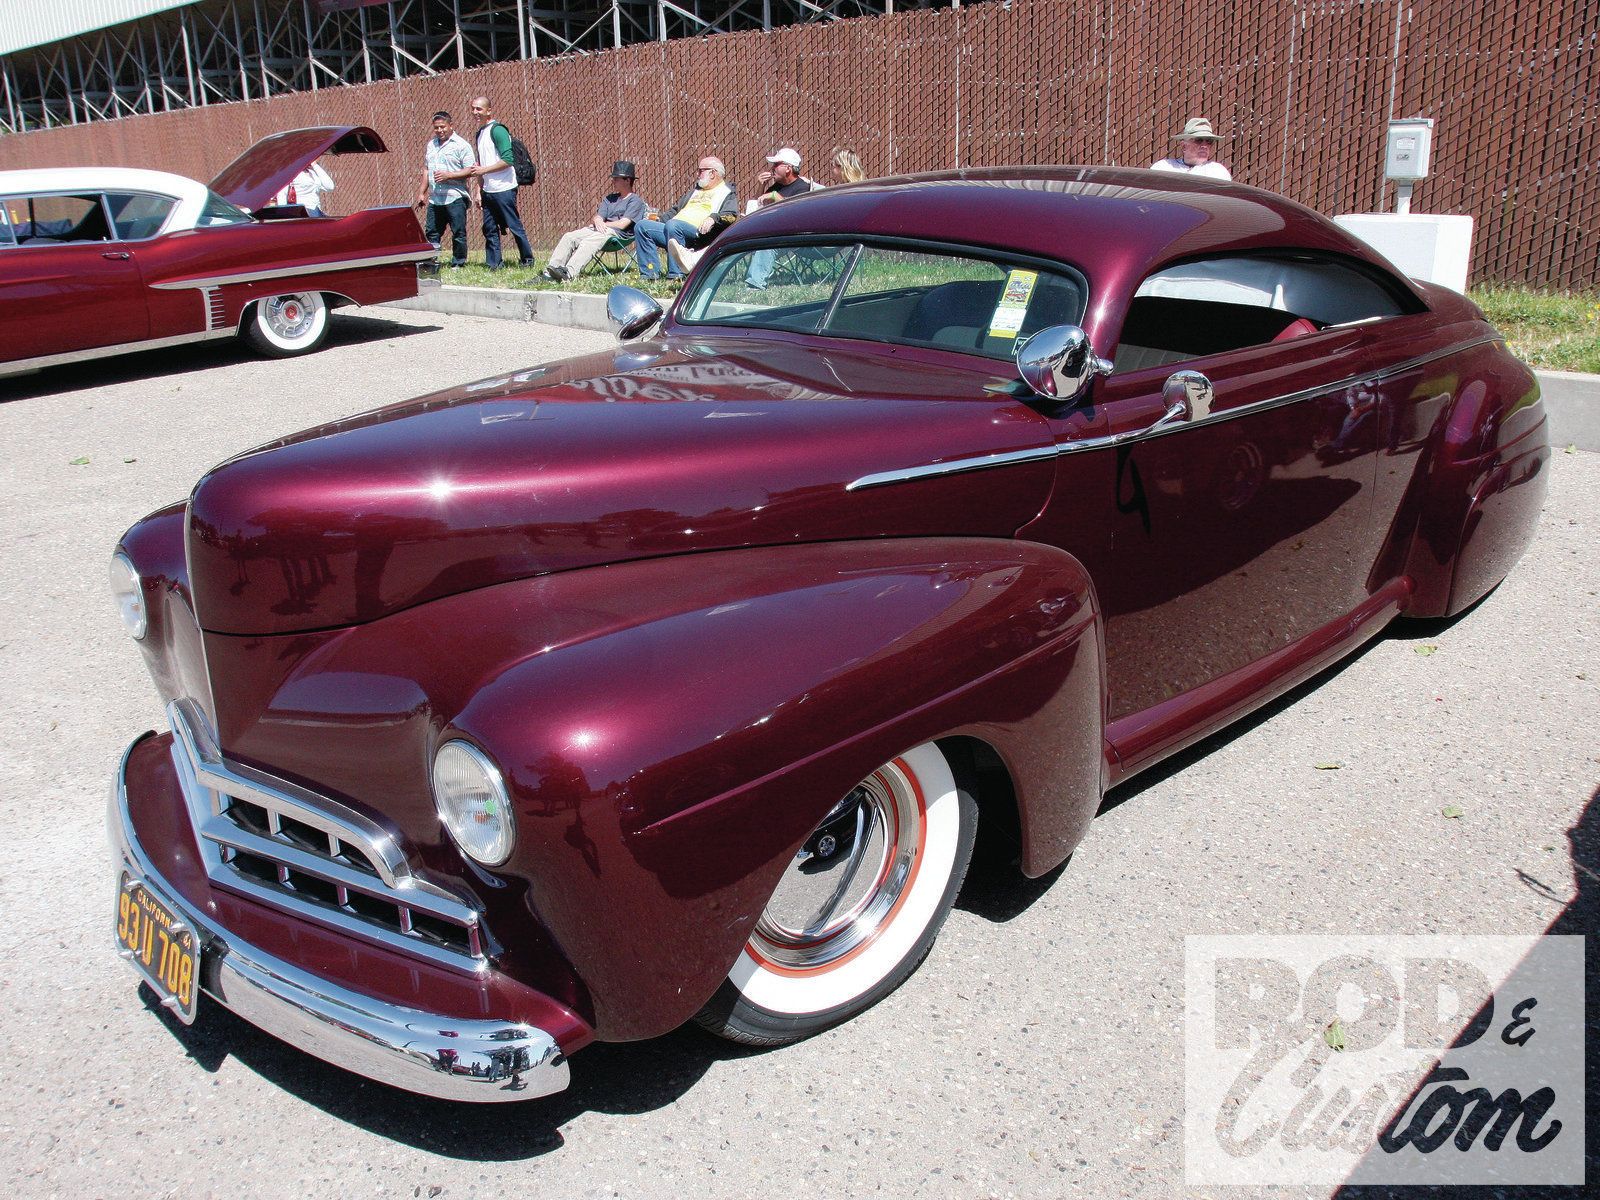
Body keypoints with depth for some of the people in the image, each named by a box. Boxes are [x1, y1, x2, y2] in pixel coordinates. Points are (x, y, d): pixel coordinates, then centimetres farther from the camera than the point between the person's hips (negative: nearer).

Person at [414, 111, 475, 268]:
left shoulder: (461, 145, -5)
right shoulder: (431, 144, 17)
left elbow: (470, 171, -11)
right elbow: (426, 169, 23)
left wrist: (449, 175, -19)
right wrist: (422, 193, 19)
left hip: (455, 198, -6)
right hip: (434, 199, 7)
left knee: (459, 233, -2)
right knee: (431, 233, 7)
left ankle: (458, 264, 8)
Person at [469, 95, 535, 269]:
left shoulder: (497, 130, -11)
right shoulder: (480, 133, 16)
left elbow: (507, 160, -20)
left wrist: (483, 170, -15)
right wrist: (479, 190, 15)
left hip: (503, 189, -8)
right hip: (488, 191, 8)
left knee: (514, 226, -2)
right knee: (490, 228, 7)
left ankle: (528, 260, 10)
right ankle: (493, 263, 13)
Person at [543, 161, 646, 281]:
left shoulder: (636, 200, 5)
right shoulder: (610, 198, 29)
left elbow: (622, 224, -7)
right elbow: (598, 217, 16)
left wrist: (601, 224, 2)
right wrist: (597, 222, -10)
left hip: (618, 233, -8)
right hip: (598, 230, 8)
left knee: (588, 241, -36)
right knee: (569, 236, -15)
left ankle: (569, 273, -57)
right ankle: (549, 272, -30)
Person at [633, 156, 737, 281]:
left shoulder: (727, 192, 10)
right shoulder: (694, 191, 35)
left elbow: (731, 216, -8)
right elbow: (675, 210, 37)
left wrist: (713, 218, -27)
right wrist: (659, 219, 20)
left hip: (699, 233, -8)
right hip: (674, 229, 8)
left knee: (673, 225, -38)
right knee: (642, 226, -8)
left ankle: (675, 276, -36)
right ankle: (650, 274, -16)